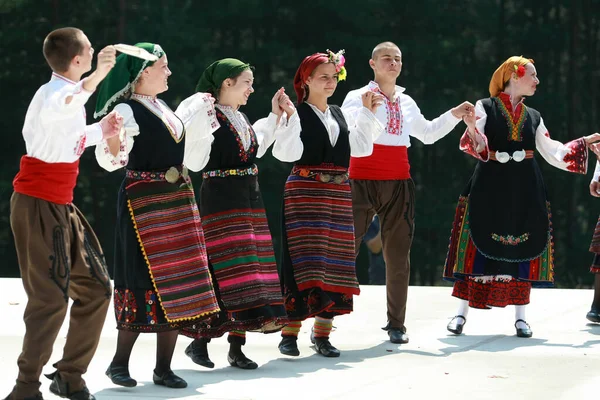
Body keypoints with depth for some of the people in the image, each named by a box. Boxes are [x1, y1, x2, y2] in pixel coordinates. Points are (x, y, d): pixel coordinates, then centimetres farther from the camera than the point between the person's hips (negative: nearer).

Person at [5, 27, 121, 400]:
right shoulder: (53, 93, -17)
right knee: (51, 298, -8)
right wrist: (99, 73, -39)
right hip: (39, 206, -10)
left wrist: (101, 131, 15)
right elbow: (57, 112, -43)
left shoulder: (69, 92, 12)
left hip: (62, 208, 10)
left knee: (96, 288, 12)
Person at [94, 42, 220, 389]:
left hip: (178, 201, 8)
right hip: (144, 202, -8)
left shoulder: (164, 108, 15)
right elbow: (110, 159, -22)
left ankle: (164, 367, 12)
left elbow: (187, 155, 26)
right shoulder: (127, 110, -11)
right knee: (145, 282, -9)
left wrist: (200, 114, 31)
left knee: (177, 283, 6)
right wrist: (111, 142, -43)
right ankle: (120, 363, 2)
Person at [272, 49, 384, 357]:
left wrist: (367, 113, 15)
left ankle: (322, 333, 11)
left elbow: (362, 147, 15)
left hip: (338, 195, 6)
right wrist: (290, 119, -24)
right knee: (304, 261, -10)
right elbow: (288, 153, -15)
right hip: (305, 193, -6)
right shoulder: (297, 114, -4)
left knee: (334, 262, 5)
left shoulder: (340, 116, 16)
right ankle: (290, 333, -6)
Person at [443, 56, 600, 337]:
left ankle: (520, 317, 9)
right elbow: (474, 144, -9)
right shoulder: (485, 107, 1)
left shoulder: (533, 117, 15)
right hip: (490, 186, -4)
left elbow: (552, 152, 15)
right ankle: (462, 312, 2)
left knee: (522, 250, 2)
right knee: (480, 247, -5)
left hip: (524, 189, 4)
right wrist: (471, 128, -30)